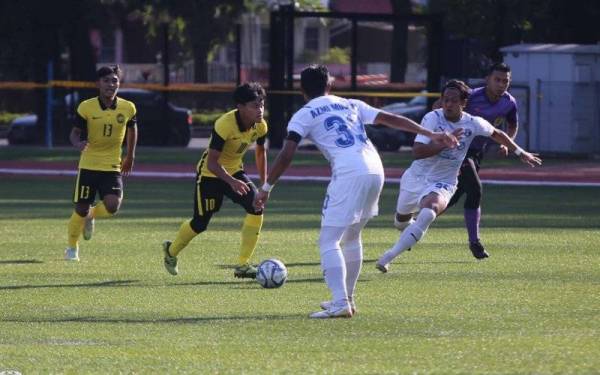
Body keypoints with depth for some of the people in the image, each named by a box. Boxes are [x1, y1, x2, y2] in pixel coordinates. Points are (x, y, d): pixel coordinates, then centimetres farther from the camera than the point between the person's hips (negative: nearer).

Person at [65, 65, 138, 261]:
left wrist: (130, 156, 19)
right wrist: (78, 143, -24)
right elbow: (75, 133, -1)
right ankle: (72, 248, 25)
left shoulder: (128, 108, -4)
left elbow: (132, 129, 16)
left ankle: (91, 216, 15)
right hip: (88, 165, -1)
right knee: (81, 210, 1)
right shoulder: (86, 107, -9)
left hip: (112, 167, 1)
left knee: (112, 206, -21)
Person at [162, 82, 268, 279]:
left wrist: (264, 183, 9)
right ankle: (171, 251, 37)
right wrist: (231, 182, -44)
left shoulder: (260, 126, -12)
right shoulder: (224, 125, -32)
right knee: (200, 222, 4)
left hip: (235, 171, 5)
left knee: (256, 207, -18)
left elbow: (260, 151, 10)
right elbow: (212, 163, -31)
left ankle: (243, 265, -12)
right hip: (210, 173, -5)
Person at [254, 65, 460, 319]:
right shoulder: (351, 105, 24)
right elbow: (392, 119, 22)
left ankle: (340, 303, -20)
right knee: (351, 237, 24)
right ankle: (346, 298, 29)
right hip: (375, 171, 6)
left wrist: (267, 187, 4)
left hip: (348, 174, -6)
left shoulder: (303, 115, 10)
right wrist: (430, 134, 27)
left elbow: (287, 155, -1)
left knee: (329, 241, -4)